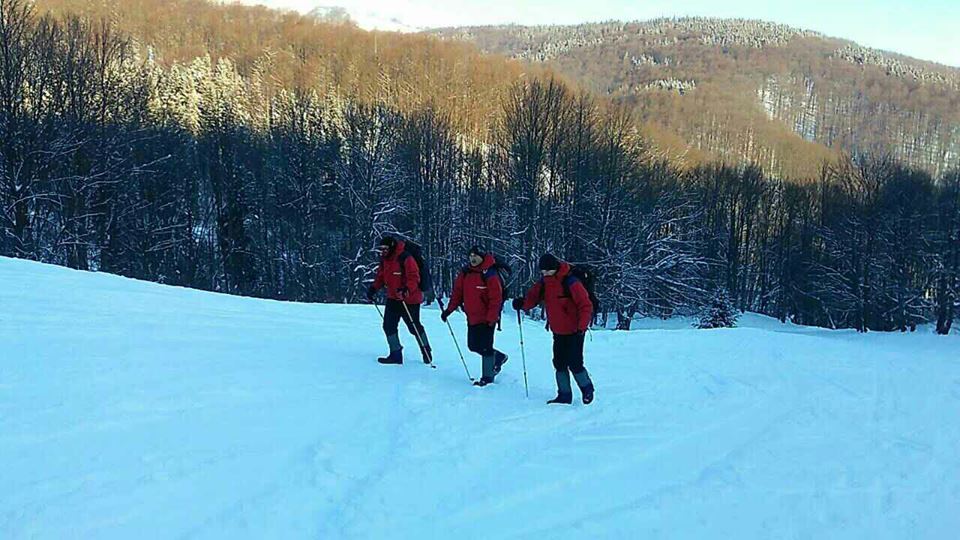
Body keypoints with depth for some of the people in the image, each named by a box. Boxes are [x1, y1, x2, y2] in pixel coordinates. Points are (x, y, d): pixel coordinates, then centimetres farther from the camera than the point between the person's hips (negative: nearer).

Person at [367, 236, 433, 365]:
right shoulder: (384, 259, 5)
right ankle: (396, 355, 7)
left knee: (414, 327, 5)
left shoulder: (405, 258, -20)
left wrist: (406, 290, -39)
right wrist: (373, 289, 3)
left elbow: (414, 278, -23)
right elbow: (381, 276, 16)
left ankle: (426, 351, 26)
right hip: (393, 298, 7)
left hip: (409, 299, -7)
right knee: (388, 326, -1)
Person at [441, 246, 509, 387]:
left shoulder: (490, 274, -16)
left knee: (485, 347, -3)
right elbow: (457, 292, 10)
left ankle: (488, 377, 11)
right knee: (473, 346, 15)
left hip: (486, 319, -7)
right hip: (472, 318, 7)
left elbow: (496, 299, -17)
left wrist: (491, 319, -20)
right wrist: (449, 309, 2)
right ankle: (499, 357, 36)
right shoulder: (465, 273, 5)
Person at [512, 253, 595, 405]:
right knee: (559, 364, 7)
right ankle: (564, 395, 18)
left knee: (574, 363, -5)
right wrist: (522, 303, -22)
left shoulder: (571, 283, -19)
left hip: (574, 331, -6)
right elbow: (532, 297, 0)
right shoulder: (543, 283, 0)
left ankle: (587, 388, 19)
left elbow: (586, 306, -18)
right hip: (558, 332, 6)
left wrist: (582, 327, -24)